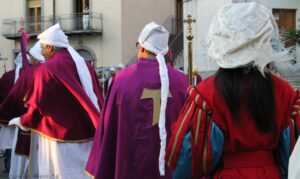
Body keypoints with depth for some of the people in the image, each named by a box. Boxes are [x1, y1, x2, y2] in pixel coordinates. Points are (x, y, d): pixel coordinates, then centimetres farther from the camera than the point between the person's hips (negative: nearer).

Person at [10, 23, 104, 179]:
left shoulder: (46, 69, -12)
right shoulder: (84, 65, 8)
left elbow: (38, 107, -10)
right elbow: (97, 100, 11)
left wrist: (22, 121, 8)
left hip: (61, 137, -6)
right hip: (87, 136, 6)